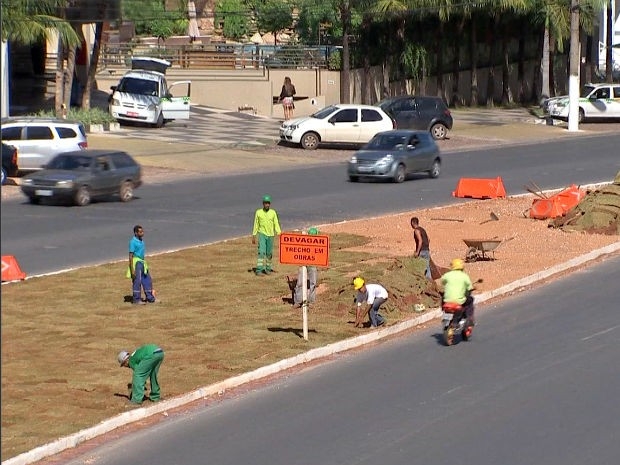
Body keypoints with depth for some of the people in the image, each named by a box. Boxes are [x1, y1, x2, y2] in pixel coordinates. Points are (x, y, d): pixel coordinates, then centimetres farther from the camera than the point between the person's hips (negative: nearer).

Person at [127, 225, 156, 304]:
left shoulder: (141, 240, 10)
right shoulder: (133, 242, -15)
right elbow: (130, 256, -17)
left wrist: (146, 266, 21)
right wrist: (132, 270, -20)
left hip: (142, 262, 9)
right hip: (136, 263, -9)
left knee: (147, 280, 11)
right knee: (137, 282, -3)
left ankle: (150, 298, 19)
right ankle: (136, 300, 5)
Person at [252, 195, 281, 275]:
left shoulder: (273, 213, 2)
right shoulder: (258, 212, -1)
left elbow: (276, 224, -1)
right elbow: (256, 225, 5)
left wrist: (279, 233, -14)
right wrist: (253, 236, 3)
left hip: (270, 235, 2)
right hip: (262, 234, -2)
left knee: (269, 253, 8)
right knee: (261, 252, -13)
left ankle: (267, 268, 23)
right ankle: (259, 270, -16)